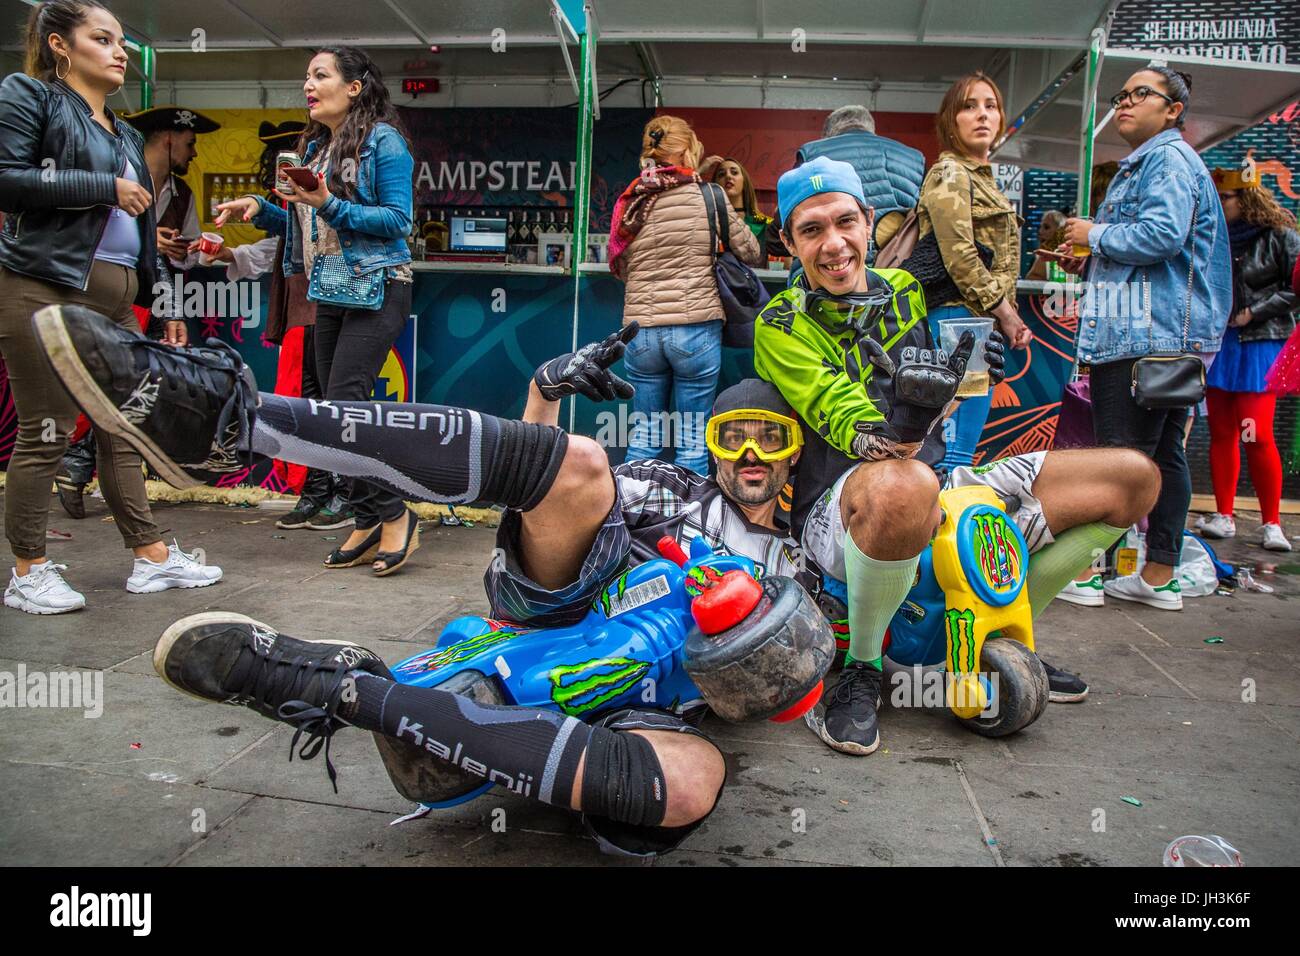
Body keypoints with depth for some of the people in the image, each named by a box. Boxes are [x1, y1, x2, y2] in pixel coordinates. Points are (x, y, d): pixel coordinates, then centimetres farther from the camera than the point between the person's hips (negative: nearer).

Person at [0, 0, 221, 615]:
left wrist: (163, 304, 20)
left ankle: (151, 556, 12)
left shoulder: (126, 136, 23)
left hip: (115, 302, 7)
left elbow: (141, 229, 24)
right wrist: (106, 188, -10)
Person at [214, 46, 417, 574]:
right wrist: (261, 209, 6)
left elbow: (397, 220, -12)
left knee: (344, 401, -17)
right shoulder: (314, 147, 19)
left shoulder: (383, 140, -4)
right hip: (330, 294, 8)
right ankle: (368, 525, 13)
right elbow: (307, 226, 21)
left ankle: (395, 515, -4)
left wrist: (330, 205, -19)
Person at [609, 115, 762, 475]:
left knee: (644, 433, 14)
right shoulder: (708, 198, -4)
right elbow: (752, 254, 5)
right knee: (692, 439, 5)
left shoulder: (629, 204, 7)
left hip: (641, 330, 4)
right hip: (696, 328, -4)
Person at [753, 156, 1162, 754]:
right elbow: (849, 428, -21)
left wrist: (972, 372, 4)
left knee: (1134, 477, 0)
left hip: (939, 489, 7)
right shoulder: (782, 327, -7)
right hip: (838, 513, -6)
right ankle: (860, 668, -16)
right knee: (902, 486, -45)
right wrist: (903, 422, -42)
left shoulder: (905, 290, 11)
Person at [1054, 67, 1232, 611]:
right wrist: (1086, 262, 16)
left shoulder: (1170, 158, -6)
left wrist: (1094, 233, -7)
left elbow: (1161, 237, -22)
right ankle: (1159, 577, 15)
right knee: (1162, 453, 10)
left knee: (1125, 459, -7)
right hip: (1163, 336, 11)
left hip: (1148, 335, -11)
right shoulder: (1143, 164, 27)